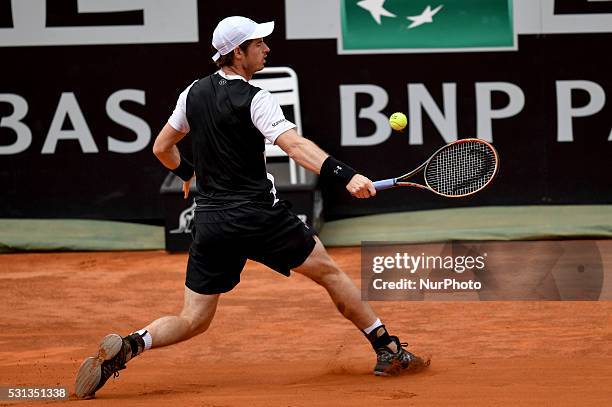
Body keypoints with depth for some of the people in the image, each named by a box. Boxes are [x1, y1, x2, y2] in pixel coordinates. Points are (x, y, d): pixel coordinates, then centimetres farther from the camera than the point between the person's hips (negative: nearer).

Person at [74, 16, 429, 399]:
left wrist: (187, 173, 39)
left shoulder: (194, 93, 9)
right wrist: (345, 175, -38)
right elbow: (295, 145, -27)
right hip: (258, 215, -5)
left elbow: (162, 148, 19)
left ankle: (128, 346, -18)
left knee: (192, 321, 8)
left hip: (210, 223, 5)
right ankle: (388, 350, 15)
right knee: (328, 271, 13)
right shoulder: (255, 100, -11)